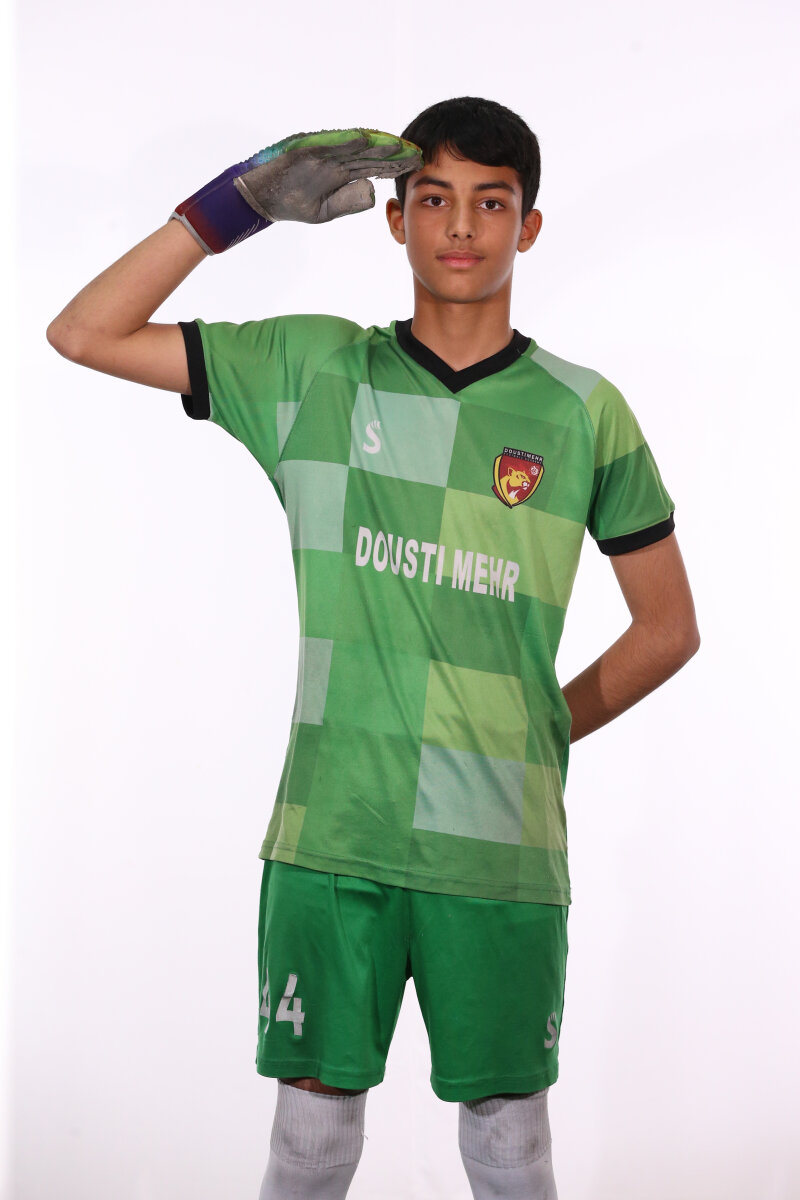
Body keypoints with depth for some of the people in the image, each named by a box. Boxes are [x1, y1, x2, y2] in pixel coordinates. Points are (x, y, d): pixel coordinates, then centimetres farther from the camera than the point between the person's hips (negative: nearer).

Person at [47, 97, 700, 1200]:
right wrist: (239, 204, -4)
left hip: (503, 848, 0)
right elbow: (84, 335, 2)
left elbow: (668, 626, 11)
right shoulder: (313, 368, 4)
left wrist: (543, 731, 6)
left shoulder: (583, 412, 3)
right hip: (332, 829, 0)